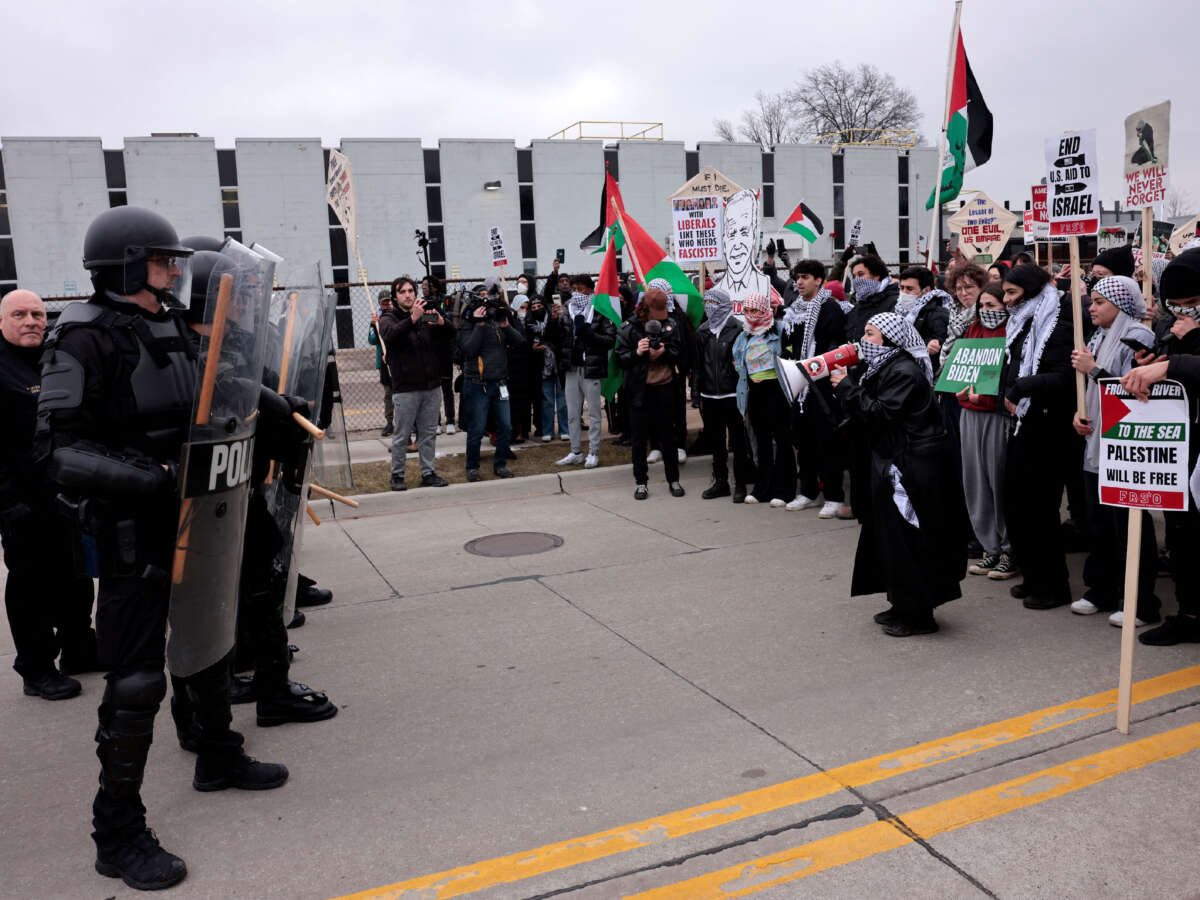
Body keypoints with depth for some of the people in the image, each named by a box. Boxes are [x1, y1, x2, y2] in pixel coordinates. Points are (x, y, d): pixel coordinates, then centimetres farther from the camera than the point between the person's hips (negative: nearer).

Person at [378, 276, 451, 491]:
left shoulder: (426, 315, 12)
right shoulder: (389, 318, 0)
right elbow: (390, 336, -23)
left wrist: (442, 323, -17)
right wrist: (412, 319, -35)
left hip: (432, 386, 4)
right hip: (406, 388, -4)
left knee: (429, 433, 10)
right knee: (401, 436, 2)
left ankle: (428, 473, 20)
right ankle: (397, 475, 14)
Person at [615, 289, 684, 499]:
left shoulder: (670, 325, 3)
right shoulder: (629, 328, -3)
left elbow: (678, 353, 4)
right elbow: (620, 359, -4)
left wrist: (664, 352, -16)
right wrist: (637, 352, -22)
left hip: (664, 386, 2)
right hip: (640, 388, -1)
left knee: (668, 434, 11)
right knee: (640, 436, 5)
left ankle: (673, 479, 21)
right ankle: (641, 482, 15)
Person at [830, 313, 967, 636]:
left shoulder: (904, 372, -17)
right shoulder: (883, 367, 13)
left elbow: (879, 415, -23)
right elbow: (868, 411, 12)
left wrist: (846, 388, -17)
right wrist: (845, 385, 0)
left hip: (913, 466, -10)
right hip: (892, 462, 10)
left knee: (910, 539, -3)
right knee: (892, 536, 14)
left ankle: (918, 614, 7)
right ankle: (903, 605, 25)